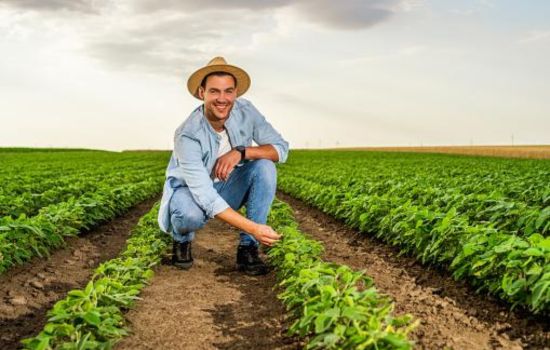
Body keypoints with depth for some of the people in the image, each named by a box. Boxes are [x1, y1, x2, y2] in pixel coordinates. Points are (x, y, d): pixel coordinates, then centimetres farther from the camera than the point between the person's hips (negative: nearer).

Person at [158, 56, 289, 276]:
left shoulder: (245, 111, -16)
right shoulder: (187, 136, -31)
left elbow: (281, 149, -15)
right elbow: (205, 197, -37)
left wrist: (240, 151, -33)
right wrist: (252, 227, -45)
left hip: (227, 188, 4)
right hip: (190, 191, -4)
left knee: (265, 166, -25)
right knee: (191, 215, -39)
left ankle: (248, 248, -18)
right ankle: (182, 239, 1)